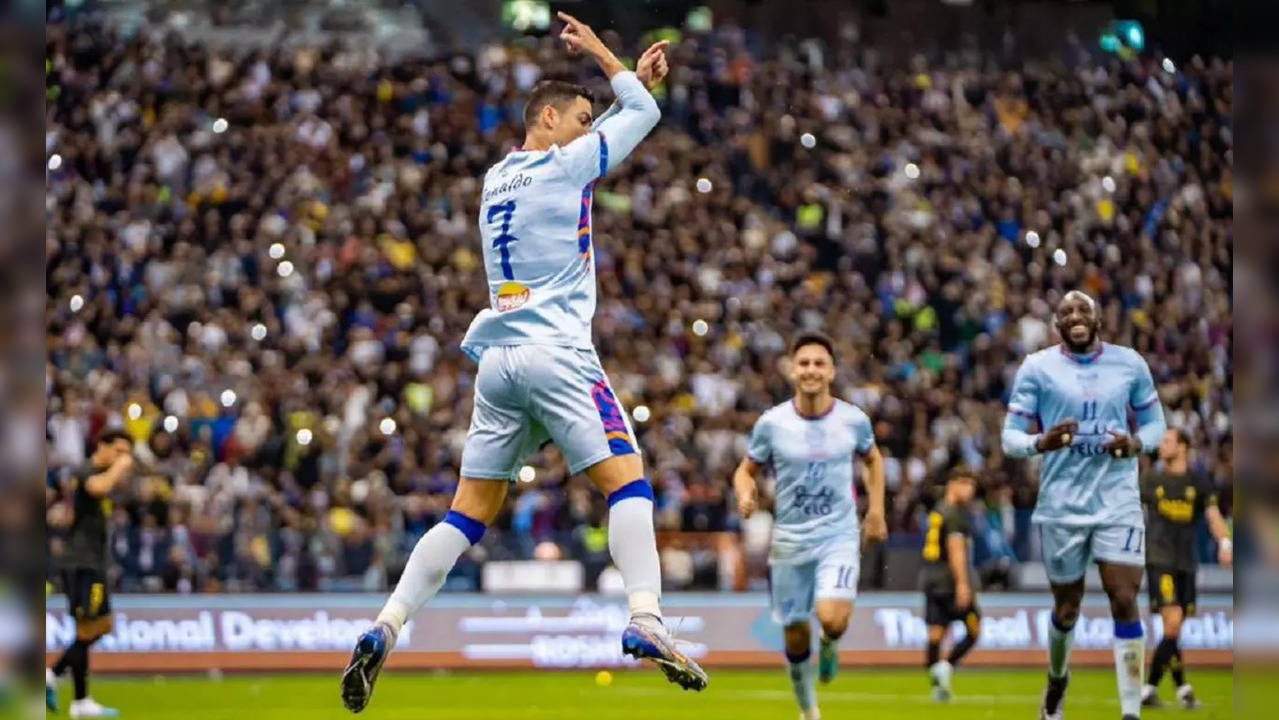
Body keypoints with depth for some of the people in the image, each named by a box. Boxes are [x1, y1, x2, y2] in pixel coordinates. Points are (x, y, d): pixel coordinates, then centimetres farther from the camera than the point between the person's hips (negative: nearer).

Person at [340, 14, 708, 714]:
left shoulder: (497, 178, 20)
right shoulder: (563, 165, -1)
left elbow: (595, 134, 36)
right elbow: (644, 113, 12)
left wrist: (635, 76, 35)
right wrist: (602, 55, 26)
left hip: (496, 361, 7)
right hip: (558, 354, -7)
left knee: (468, 514, 6)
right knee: (627, 480, -8)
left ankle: (384, 629, -5)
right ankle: (645, 621, -24)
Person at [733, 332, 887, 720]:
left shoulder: (853, 420, -4)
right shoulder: (772, 423, -7)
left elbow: (873, 459, 16)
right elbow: (746, 470, 4)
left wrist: (876, 510, 9)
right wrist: (745, 493, -18)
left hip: (839, 537, -1)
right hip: (789, 539, 1)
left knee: (832, 619, -24)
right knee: (796, 636, 8)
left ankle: (829, 645, 14)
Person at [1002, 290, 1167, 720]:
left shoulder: (1130, 363, 3)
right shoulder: (1037, 368, -3)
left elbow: (1155, 422, 12)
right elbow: (1009, 437, -4)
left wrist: (1138, 444, -12)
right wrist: (1040, 443, -26)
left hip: (1118, 502, 0)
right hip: (1061, 504, 0)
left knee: (1124, 601, -11)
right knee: (1067, 607, 11)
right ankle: (1057, 681, 41)